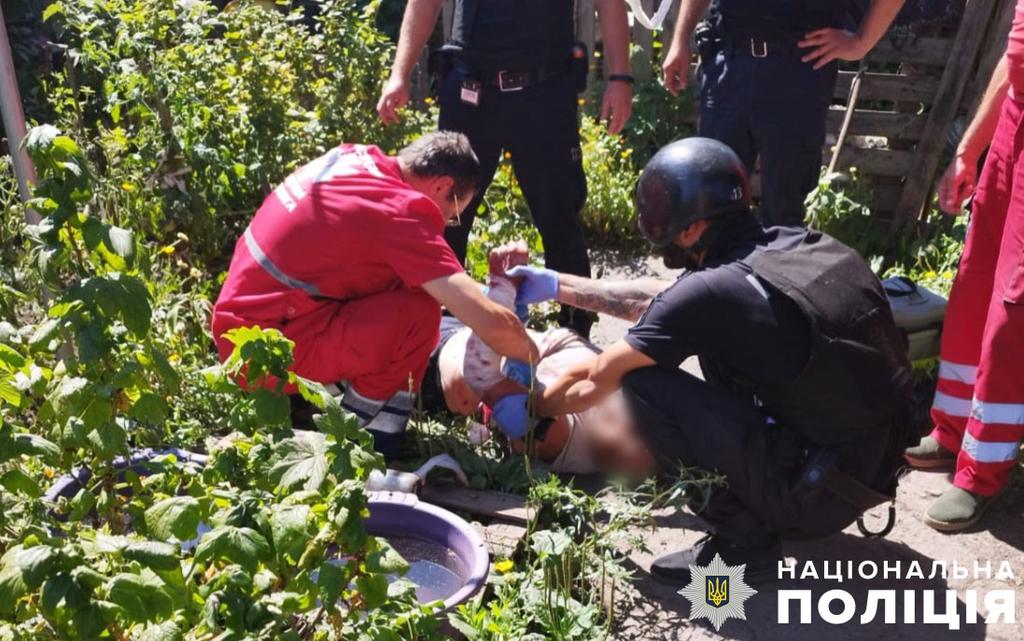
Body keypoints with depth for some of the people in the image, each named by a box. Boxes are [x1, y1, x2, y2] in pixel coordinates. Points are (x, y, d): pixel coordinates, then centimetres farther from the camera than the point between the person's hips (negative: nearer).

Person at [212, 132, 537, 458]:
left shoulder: (355, 158, 5)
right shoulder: (399, 210, -19)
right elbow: (491, 323, -21)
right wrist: (537, 357, -2)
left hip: (241, 321, 9)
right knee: (419, 312, -19)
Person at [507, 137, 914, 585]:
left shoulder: (712, 291, -19)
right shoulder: (803, 244, 4)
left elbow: (595, 382, -5)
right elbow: (663, 302, 16)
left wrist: (528, 407, 15)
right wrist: (557, 286, 22)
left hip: (821, 492, -8)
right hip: (879, 469, 8)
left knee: (642, 383, -8)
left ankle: (744, 540, 1)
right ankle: (755, 514, 17)